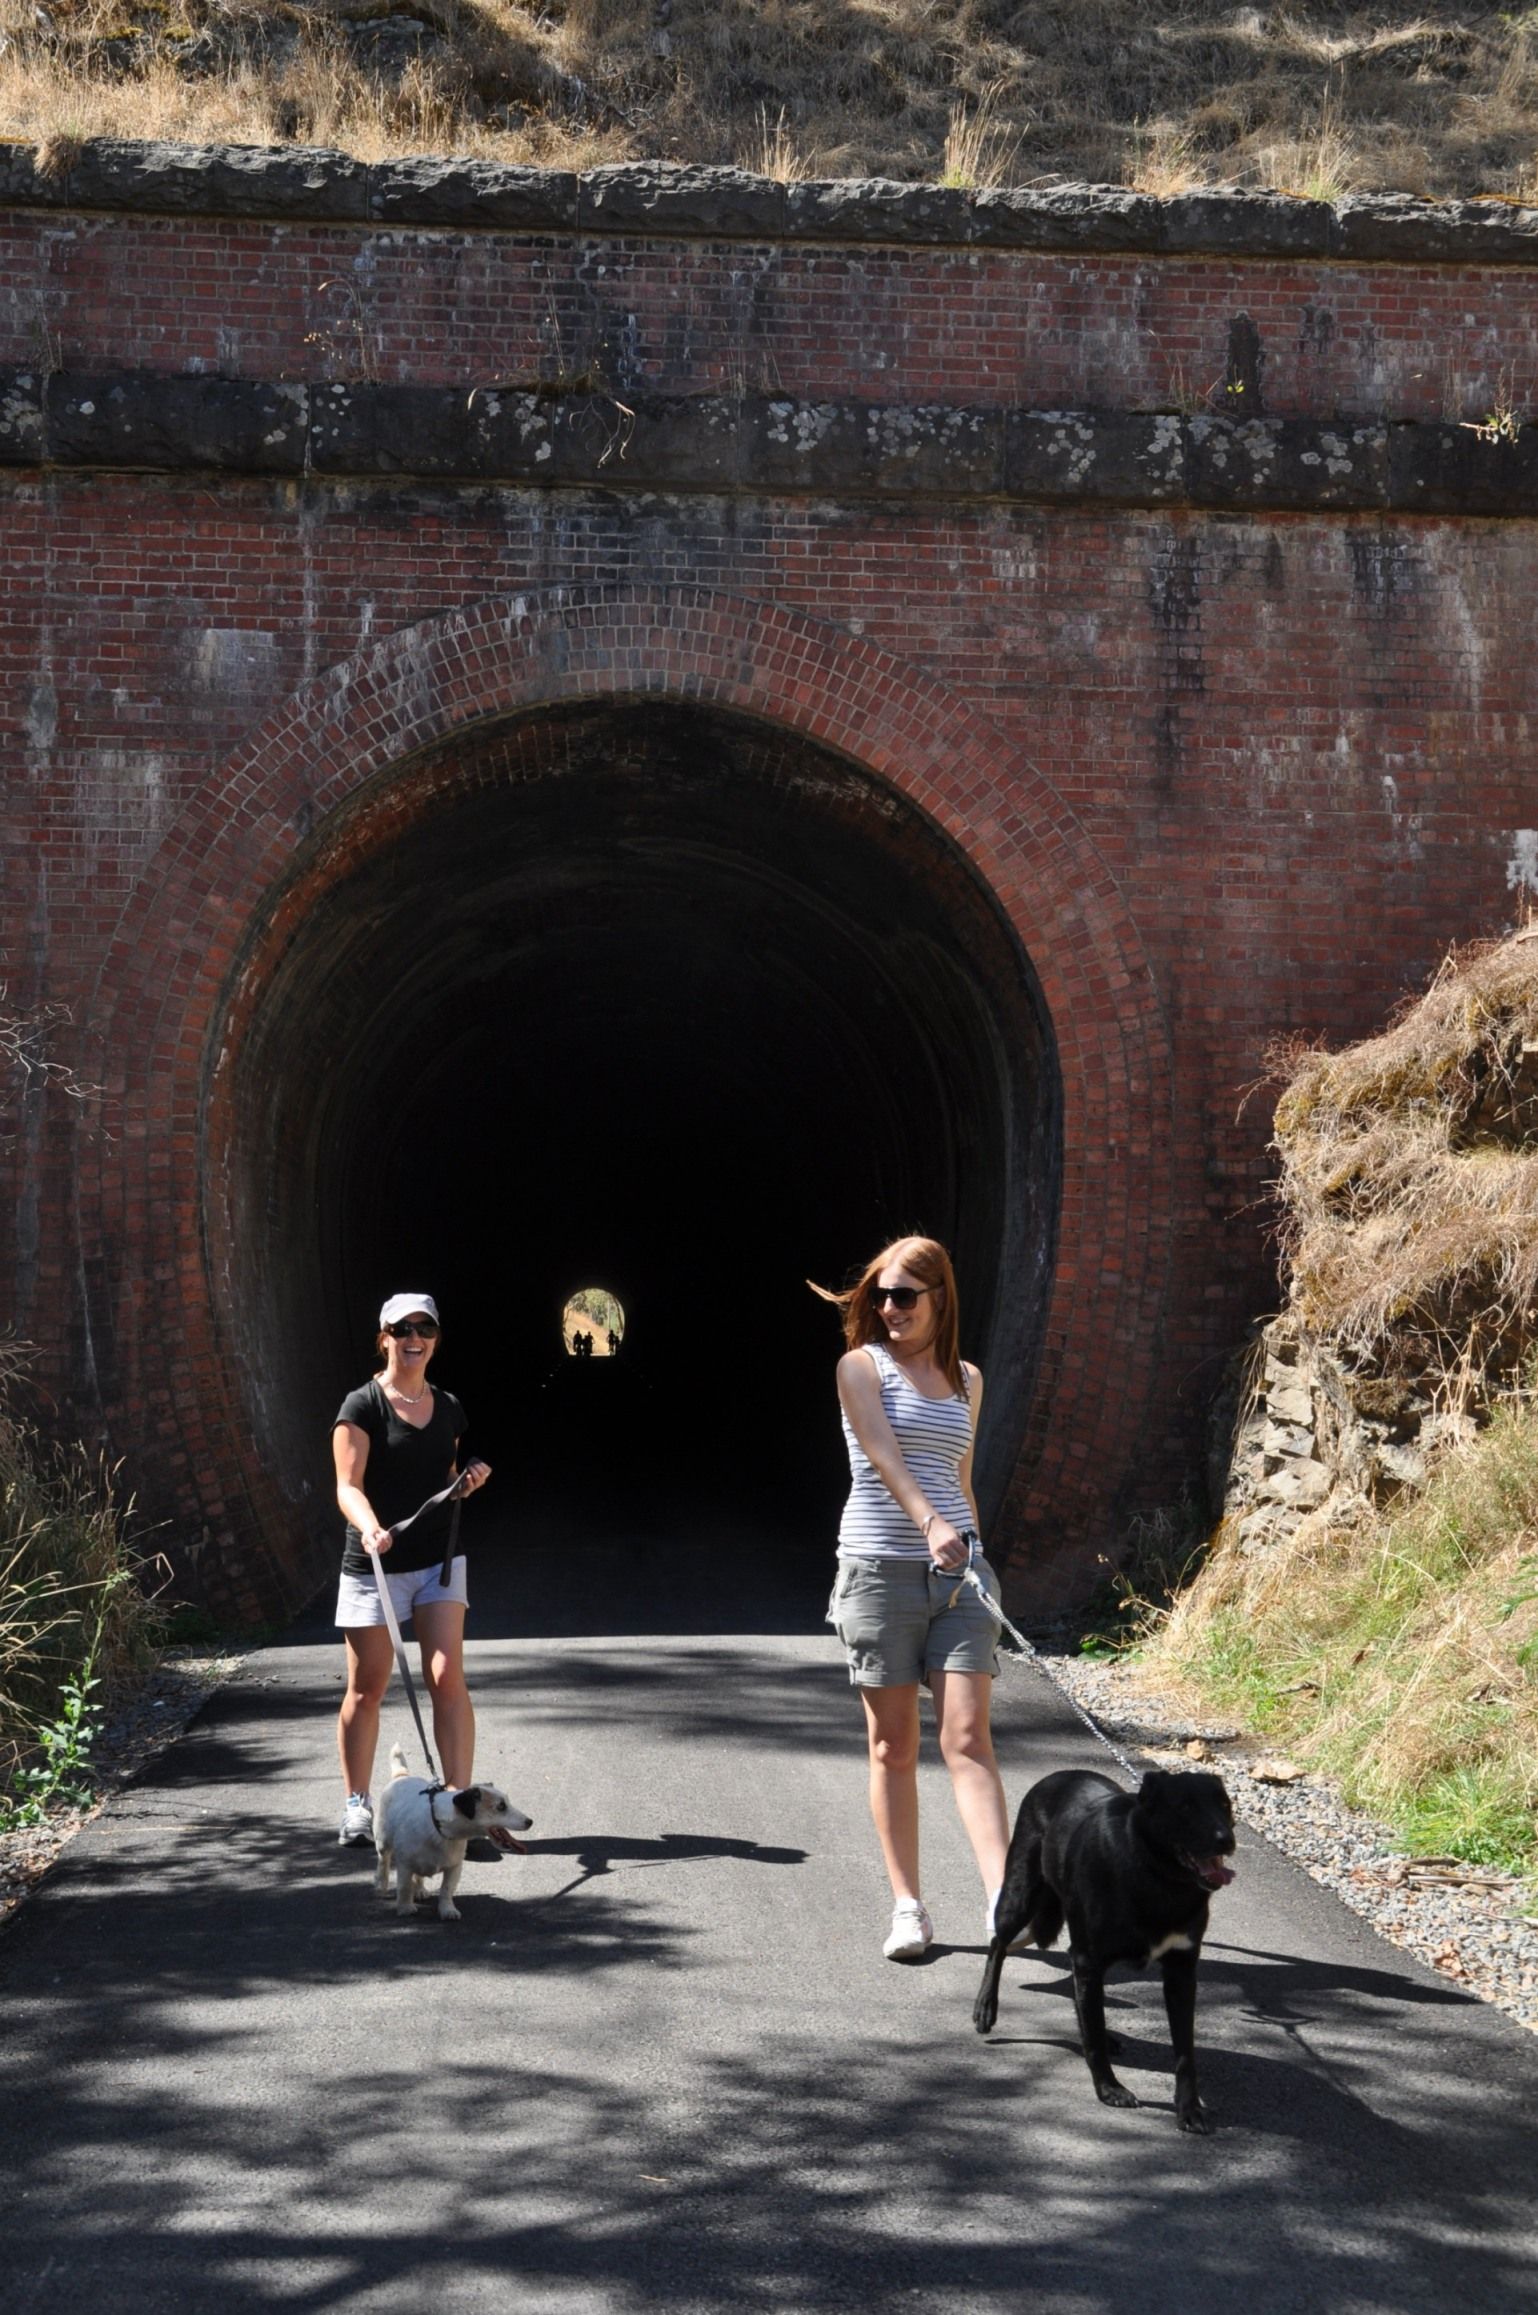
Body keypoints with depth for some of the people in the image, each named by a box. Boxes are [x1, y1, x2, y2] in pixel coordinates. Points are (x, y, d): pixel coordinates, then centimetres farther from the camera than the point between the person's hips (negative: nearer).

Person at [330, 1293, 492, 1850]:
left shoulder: (449, 1409, 9)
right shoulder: (362, 1407, -7)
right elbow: (349, 1486, -17)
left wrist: (469, 1481, -1)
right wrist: (370, 1528, -36)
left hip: (438, 1559, 3)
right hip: (374, 1565, -3)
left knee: (447, 1677, -10)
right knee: (366, 1689, 5)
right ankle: (357, 1806, 21)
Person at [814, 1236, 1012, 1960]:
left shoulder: (966, 1380, 13)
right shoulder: (861, 1366, 0)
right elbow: (884, 1454, -16)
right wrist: (930, 1524, -31)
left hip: (958, 1573, 3)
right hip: (881, 1569, -2)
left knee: (968, 1738, -8)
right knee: (893, 1746, 3)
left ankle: (1003, 1901, -15)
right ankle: (908, 1908, 10)